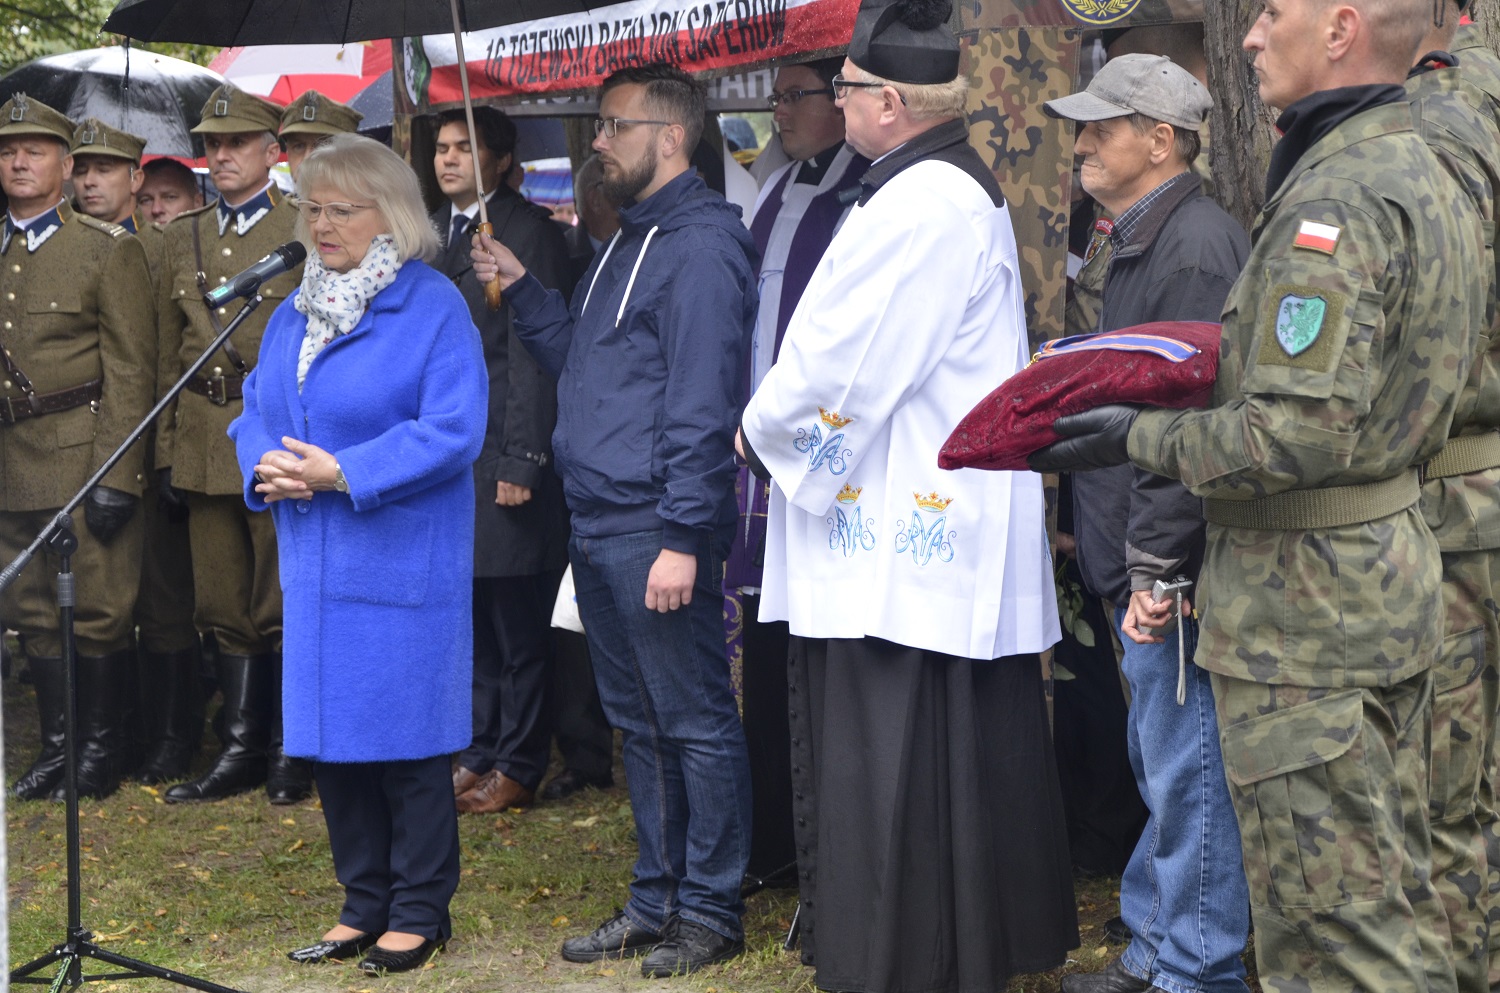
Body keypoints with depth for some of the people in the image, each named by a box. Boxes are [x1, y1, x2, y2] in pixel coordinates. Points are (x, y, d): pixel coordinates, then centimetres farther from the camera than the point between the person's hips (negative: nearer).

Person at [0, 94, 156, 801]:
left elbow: (131, 369, -8)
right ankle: (58, 749, 20)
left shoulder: (109, 250, -3)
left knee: (97, 609, -1)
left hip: (82, 461, -5)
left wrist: (117, 476, -14)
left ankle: (101, 752, 11)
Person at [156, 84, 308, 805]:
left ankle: (290, 755, 11)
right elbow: (169, 355, 16)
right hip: (203, 442, 5)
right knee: (223, 609, 8)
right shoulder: (181, 239, 15)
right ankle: (241, 751, 17)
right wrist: (166, 450, 10)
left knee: (283, 606, 0)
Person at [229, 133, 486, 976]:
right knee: (332, 736, 11)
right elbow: (257, 410, 17)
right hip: (317, 565, 7)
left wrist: (343, 475, -21)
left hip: (402, 563, -7)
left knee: (408, 743, 0)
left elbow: (454, 431, -18)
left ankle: (419, 913, 13)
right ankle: (366, 905, 24)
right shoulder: (294, 313, 13)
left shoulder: (433, 307, -9)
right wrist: (266, 468, -6)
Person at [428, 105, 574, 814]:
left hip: (504, 460, -7)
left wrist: (522, 461, -17)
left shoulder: (529, 231, -8)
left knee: (518, 625, 0)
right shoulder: (433, 232, 15)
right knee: (468, 617, 13)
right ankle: (478, 752, 23)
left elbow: (532, 352, -13)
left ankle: (517, 766, 10)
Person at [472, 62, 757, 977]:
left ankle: (711, 910, 10)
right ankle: (658, 900, 26)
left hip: (655, 532, -10)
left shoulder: (699, 247, -13)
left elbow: (700, 403, -19)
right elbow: (580, 359, 23)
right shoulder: (629, 240, 18)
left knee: (696, 724, 0)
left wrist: (682, 539, -22)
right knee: (640, 722, 16)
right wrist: (521, 289, 12)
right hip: (598, 526, 10)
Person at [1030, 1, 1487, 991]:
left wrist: (1142, 438, -13)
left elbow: (1299, 435, -27)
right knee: (1394, 890, 18)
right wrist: (1197, 377, 14)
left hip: (1307, 599, -10)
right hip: (1393, 550, 10)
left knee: (1324, 911, -1)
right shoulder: (1429, 177, 11)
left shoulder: (1335, 202, -22)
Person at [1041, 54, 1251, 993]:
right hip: (1142, 565, 11)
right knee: (1161, 765, 18)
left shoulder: (1195, 247, -17)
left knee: (1186, 771, -4)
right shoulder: (1142, 240, 17)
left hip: (1177, 570, -11)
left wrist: (1157, 565, -23)